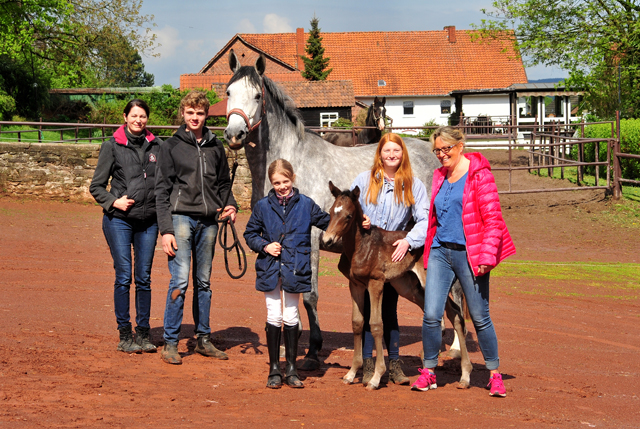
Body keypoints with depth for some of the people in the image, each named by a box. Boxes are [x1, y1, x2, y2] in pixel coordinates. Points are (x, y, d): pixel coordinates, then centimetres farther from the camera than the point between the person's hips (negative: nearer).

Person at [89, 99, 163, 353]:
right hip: (119, 220, -3)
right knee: (124, 277, -3)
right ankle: (125, 335, 5)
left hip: (149, 220, 3)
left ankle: (143, 333, 14)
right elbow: (96, 186, 4)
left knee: (144, 278, 6)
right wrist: (114, 201, -12)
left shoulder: (156, 146, 8)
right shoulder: (112, 146, 1)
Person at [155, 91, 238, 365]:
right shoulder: (172, 146, 1)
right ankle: (170, 343, -4)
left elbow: (223, 183, 21)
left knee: (204, 282, 10)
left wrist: (230, 205, -1)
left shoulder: (216, 147, 13)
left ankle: (204, 339, 19)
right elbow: (162, 191, -1)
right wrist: (166, 230, -8)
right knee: (180, 280, -10)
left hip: (208, 222, 4)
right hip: (181, 218, -4)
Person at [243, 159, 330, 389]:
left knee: (291, 318, 7)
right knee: (274, 317, 3)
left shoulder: (305, 204, 1)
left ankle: (292, 369, 15)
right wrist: (264, 246, -8)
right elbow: (250, 234, 10)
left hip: (294, 269, 0)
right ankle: (274, 369, 12)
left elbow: (327, 223, 10)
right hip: (270, 269, 0)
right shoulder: (263, 206, 1)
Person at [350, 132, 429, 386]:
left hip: (394, 254, 0)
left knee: (389, 309, 7)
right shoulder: (364, 180, 3)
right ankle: (367, 364, 5)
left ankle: (394, 364, 15)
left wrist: (408, 241, -22)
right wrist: (359, 220, -10)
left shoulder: (414, 186, 1)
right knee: (366, 308, -2)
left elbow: (425, 220, -6)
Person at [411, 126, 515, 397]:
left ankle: (495, 375, 15)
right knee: (431, 315, -3)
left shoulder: (479, 175, -5)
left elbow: (493, 219, -9)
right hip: (440, 252, 5)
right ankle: (428, 373, 10)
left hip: (468, 253, -5)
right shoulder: (439, 177, 15)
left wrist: (487, 256, -16)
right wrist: (428, 253, 20)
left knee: (480, 318, 1)